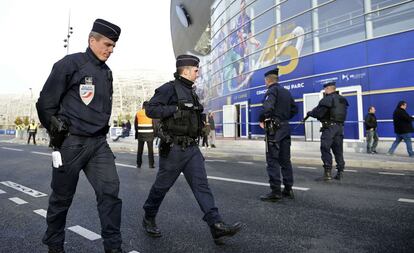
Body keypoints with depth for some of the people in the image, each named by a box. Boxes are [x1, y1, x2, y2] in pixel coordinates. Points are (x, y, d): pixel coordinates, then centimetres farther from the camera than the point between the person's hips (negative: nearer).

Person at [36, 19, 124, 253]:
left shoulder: (107, 72, 13)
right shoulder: (70, 64, -7)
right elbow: (45, 104, -5)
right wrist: (58, 133, -1)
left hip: (98, 143, 5)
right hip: (71, 142, -5)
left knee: (110, 190, -5)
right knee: (62, 197, 10)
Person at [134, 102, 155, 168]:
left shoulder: (138, 113, 2)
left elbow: (135, 124, 6)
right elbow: (154, 124, -4)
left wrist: (137, 132, 17)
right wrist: (154, 133, 7)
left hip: (140, 134, 2)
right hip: (149, 134, -2)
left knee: (140, 150, 11)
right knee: (150, 150, 5)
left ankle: (138, 164, 14)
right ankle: (151, 164, 4)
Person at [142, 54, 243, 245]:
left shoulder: (190, 91, 16)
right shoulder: (169, 88, -9)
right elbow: (151, 109, -18)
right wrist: (176, 109, -22)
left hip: (192, 148, 7)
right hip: (173, 148, -7)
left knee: (201, 185, -1)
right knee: (162, 186, 8)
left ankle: (217, 226, -3)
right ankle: (149, 219, 31)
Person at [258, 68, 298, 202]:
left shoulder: (272, 91, -9)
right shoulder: (286, 92, 16)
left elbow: (267, 108, -25)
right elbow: (294, 109, 20)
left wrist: (261, 120, -11)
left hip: (274, 129, -8)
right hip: (285, 128, 8)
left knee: (272, 161, -4)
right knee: (285, 160, 13)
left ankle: (275, 191, -2)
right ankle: (288, 189, 19)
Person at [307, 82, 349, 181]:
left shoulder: (327, 99, -10)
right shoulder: (343, 99, 15)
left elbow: (318, 113, -14)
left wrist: (309, 113, 5)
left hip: (329, 127, -7)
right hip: (340, 126, 8)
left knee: (325, 149, -2)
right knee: (338, 150, 12)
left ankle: (328, 172, -3)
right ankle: (340, 171, 15)